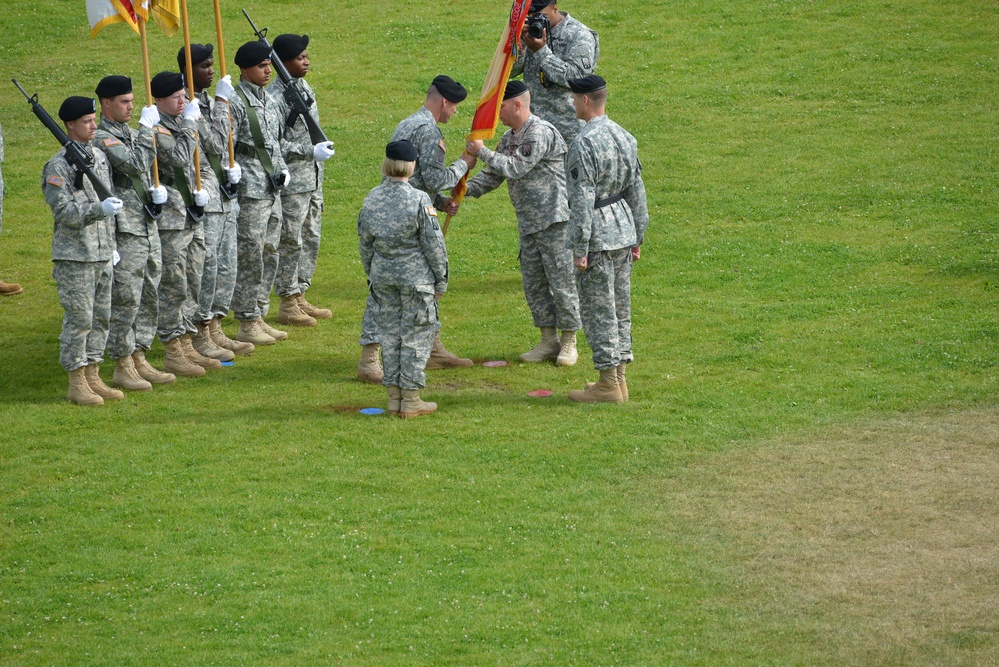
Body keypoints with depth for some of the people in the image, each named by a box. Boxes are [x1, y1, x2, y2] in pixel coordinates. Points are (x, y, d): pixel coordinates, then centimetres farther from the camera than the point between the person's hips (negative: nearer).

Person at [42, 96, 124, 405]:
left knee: (101, 318, 10)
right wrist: (99, 209, -31)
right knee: (79, 319, -4)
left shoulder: (100, 157, 11)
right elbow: (64, 212, -18)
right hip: (74, 256, -7)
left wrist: (112, 245, 18)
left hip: (102, 254, 7)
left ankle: (93, 377, 19)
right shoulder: (58, 166, -12)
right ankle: (77, 383, 3)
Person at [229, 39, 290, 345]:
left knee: (269, 255, 13)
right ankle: (247, 323, 1)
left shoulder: (268, 100, 13)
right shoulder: (237, 103, -13)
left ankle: (259, 317, 21)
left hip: (272, 190, 9)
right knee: (250, 257, -5)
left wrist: (283, 170, 12)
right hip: (250, 192, -9)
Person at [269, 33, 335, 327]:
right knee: (290, 242, -2)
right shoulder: (275, 97, -17)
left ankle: (299, 297, 23)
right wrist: (311, 151, -22)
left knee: (311, 239, 13)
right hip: (291, 183, -9)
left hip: (313, 179, 9)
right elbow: (274, 144, -20)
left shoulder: (305, 89, 11)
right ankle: (287, 305, 5)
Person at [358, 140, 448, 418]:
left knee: (390, 333, 12)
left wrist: (372, 275, 21)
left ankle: (394, 396, 15)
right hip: (415, 276, -5)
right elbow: (433, 243, -10)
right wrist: (441, 279, 0)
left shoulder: (371, 199, 0)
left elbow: (366, 244, 9)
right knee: (416, 335, 3)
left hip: (383, 276, 5)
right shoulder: (418, 200, -15)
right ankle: (410, 400, 4)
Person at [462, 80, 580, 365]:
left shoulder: (541, 133, -16)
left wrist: (482, 152, -13)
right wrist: (465, 190, 0)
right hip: (528, 224, 9)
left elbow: (516, 168, -22)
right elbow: (493, 175, 16)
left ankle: (569, 343, 7)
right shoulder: (509, 138, 14)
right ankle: (549, 341, 20)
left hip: (554, 220, -9)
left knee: (561, 281, -3)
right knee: (533, 283, 11)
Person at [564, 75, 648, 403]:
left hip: (596, 235, -8)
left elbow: (582, 201, -20)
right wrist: (637, 238, 20)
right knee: (619, 307, 14)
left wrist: (579, 250, -16)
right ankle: (618, 376, 21)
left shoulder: (583, 145, -19)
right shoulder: (625, 137, 7)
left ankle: (608, 384, 1)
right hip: (623, 229, 8)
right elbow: (636, 192, 13)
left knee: (597, 309, -2)